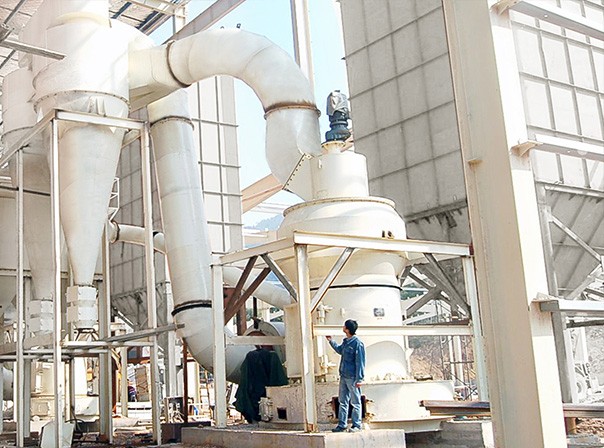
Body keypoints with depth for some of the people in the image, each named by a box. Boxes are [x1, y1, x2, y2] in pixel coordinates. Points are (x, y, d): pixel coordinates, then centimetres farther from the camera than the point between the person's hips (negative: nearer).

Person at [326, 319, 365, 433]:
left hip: (352, 377, -8)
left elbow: (360, 362, -16)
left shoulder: (357, 343, -16)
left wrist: (359, 379, -18)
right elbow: (339, 350, 32)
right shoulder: (346, 341, 9)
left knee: (355, 402, 2)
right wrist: (330, 341, 30)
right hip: (343, 376, 8)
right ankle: (342, 424, 18)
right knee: (342, 401, 11)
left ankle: (356, 425, 10)